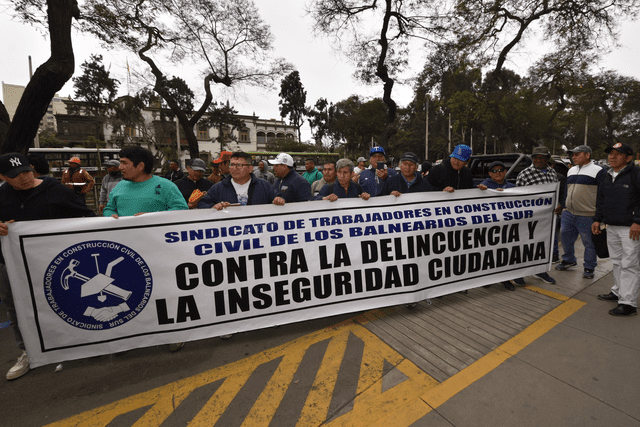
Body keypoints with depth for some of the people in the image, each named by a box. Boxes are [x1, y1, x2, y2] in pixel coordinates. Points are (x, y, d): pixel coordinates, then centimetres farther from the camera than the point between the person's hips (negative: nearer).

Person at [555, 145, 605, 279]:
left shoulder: (598, 170, -6)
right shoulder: (571, 170, 15)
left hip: (587, 216, -6)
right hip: (568, 213, 6)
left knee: (589, 243, 3)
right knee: (565, 236, 13)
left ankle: (589, 268, 18)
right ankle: (568, 260, 31)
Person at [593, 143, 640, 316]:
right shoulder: (607, 176, 14)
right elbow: (601, 199, 20)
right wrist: (598, 219, 15)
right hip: (611, 227, 7)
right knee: (616, 262, 16)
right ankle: (618, 292, 29)